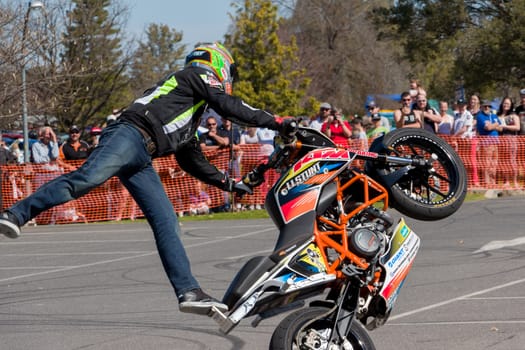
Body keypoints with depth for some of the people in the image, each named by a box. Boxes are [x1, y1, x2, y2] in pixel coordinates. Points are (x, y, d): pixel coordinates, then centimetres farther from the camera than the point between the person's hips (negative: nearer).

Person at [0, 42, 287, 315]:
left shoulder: (191, 120, 38)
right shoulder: (198, 77, 13)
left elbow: (193, 161, 43)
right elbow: (229, 106, -1)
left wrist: (228, 184, 45)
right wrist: (275, 122, 1)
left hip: (141, 160, 10)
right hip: (130, 135, -10)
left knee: (167, 223, 1)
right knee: (85, 179, -30)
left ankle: (188, 292, -3)